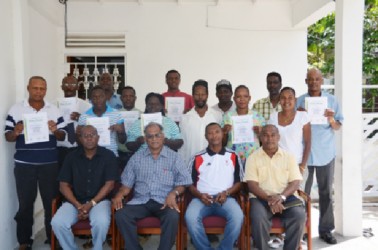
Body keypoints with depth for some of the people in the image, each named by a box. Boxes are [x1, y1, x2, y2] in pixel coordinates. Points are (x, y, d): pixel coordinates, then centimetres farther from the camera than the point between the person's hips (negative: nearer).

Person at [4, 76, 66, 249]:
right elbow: (8, 137, 2)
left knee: (51, 201, 7)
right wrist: (15, 133, -20)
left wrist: (55, 130, -16)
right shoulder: (15, 109, 2)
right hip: (24, 165, -1)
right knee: (25, 203, 6)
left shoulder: (54, 110, 5)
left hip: (49, 164, 1)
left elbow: (62, 137, 5)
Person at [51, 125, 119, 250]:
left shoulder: (108, 156, -2)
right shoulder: (72, 157, 5)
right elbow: (64, 186, 2)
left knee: (101, 222, -33)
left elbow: (109, 184, -5)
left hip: (99, 200, -2)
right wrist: (78, 205, -12)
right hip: (75, 201, 2)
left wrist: (91, 203, -15)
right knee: (57, 223, -24)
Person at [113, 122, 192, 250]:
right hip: (141, 201, 2)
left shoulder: (174, 157, 6)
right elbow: (127, 183, 12)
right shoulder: (137, 157, 13)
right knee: (121, 214, -25)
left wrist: (173, 193, -18)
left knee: (172, 216, -34)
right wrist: (120, 194, -9)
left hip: (164, 201, -2)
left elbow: (183, 182, 2)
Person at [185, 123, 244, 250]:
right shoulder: (198, 158, 12)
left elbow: (239, 182, 11)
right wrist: (199, 195, -10)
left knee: (238, 216, -31)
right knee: (190, 217, -31)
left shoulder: (233, 156, 13)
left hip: (226, 198, 0)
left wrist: (226, 193, -7)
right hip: (202, 198, 0)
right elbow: (190, 184, 10)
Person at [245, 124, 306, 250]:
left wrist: (281, 196, -18)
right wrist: (269, 199, -18)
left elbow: (295, 182, 2)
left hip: (286, 197, 2)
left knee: (299, 215, -27)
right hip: (261, 197, -1)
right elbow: (252, 184, -3)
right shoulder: (253, 158, 5)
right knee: (258, 217, -32)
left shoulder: (289, 157, 10)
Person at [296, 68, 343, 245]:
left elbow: (338, 127, 5)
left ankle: (326, 229, 16)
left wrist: (332, 120, -16)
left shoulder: (332, 100, 4)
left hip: (326, 153, 1)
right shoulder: (299, 101, 3)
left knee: (326, 192, 6)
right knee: (302, 192, 3)